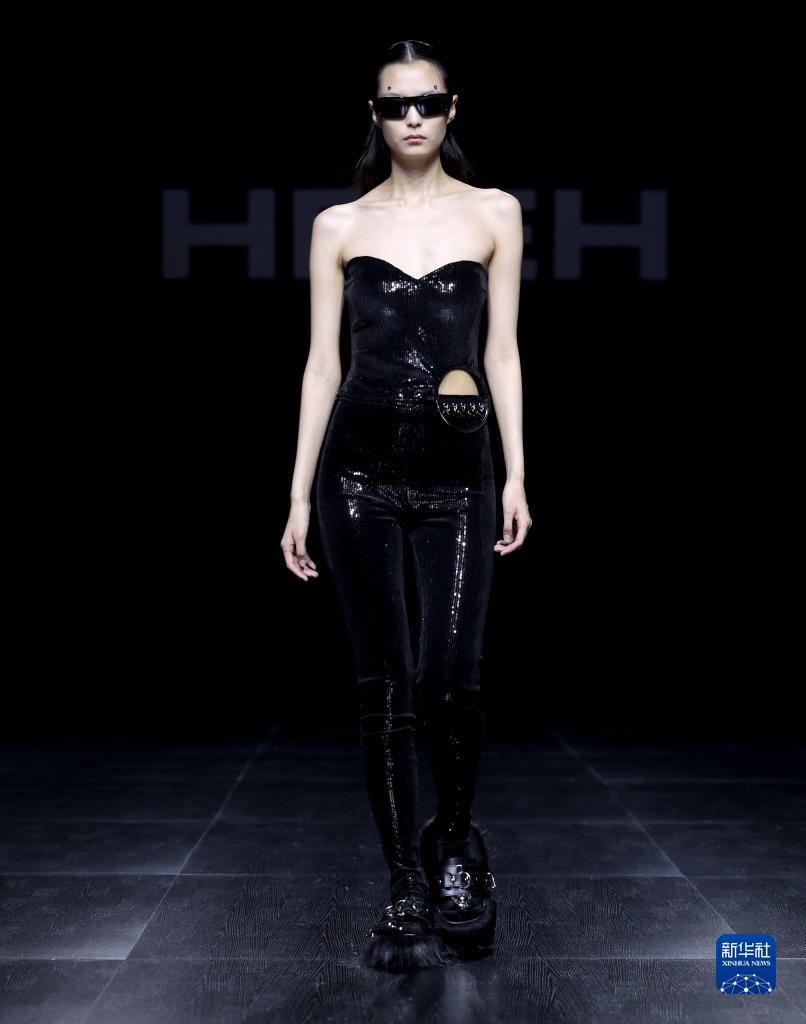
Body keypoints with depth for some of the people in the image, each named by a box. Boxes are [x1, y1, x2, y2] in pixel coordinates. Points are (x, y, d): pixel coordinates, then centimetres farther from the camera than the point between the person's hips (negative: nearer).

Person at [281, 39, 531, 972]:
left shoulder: (494, 214, 9)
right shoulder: (339, 226, 8)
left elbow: (501, 349, 8)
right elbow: (322, 360, 6)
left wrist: (517, 474, 1)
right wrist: (299, 493, 2)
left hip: (458, 463, 0)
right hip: (361, 460, 1)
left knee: (449, 682, -8)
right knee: (383, 684, 3)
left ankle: (455, 842, 23)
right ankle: (406, 891, 16)